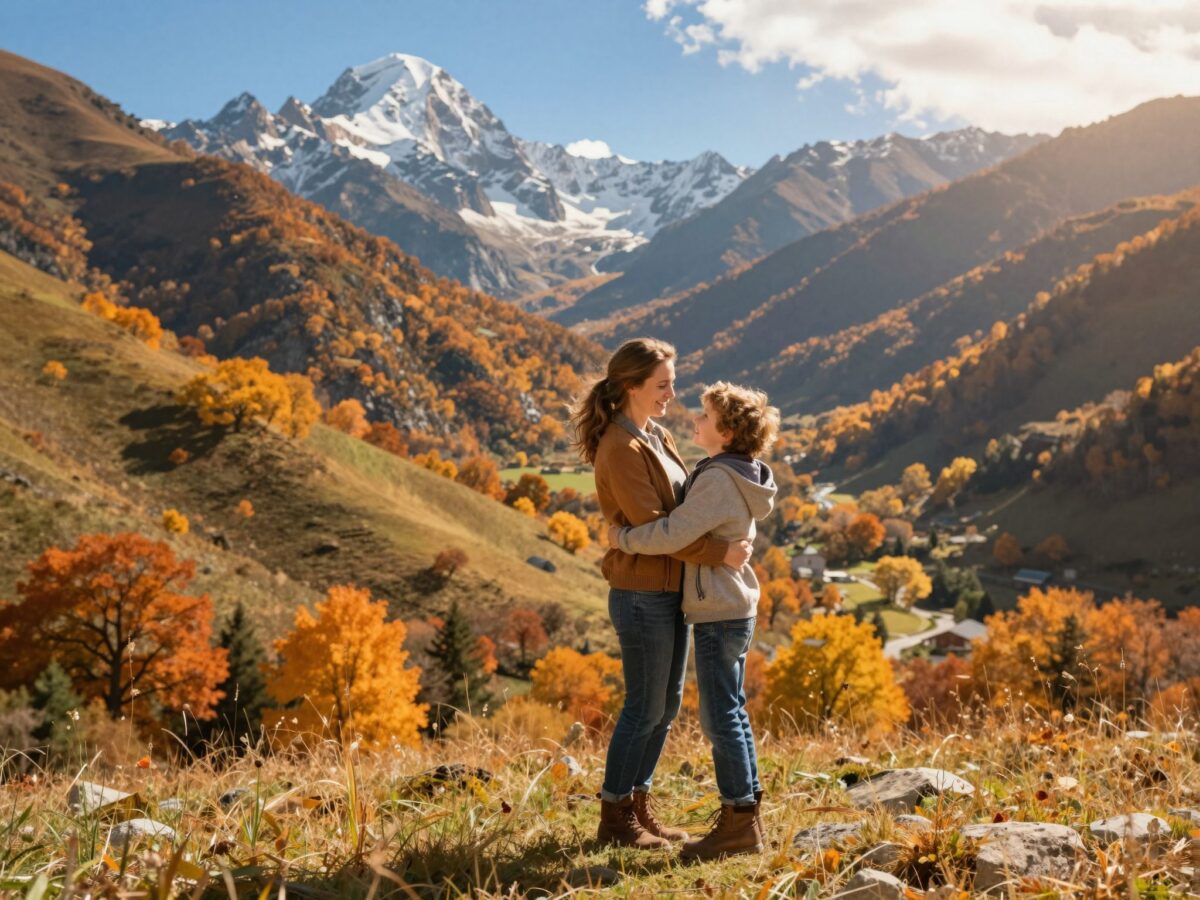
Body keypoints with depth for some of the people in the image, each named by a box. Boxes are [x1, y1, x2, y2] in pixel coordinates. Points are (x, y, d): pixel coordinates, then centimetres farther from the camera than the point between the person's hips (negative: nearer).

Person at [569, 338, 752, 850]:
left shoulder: (654, 437, 11)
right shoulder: (621, 448, -17)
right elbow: (650, 524, -22)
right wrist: (720, 554, -22)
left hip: (669, 590, 9)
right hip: (642, 595, -9)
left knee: (667, 704, 14)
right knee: (645, 708, 0)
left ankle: (639, 806, 26)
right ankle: (615, 819, 14)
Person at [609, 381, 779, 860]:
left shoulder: (719, 480, -20)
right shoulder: (735, 476, 11)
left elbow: (672, 534, -26)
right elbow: (693, 525, 16)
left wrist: (622, 538, -12)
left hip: (719, 615, -10)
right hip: (733, 609, 10)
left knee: (721, 716, -4)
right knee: (731, 713, 15)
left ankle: (740, 821, 1)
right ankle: (745, 811, 22)